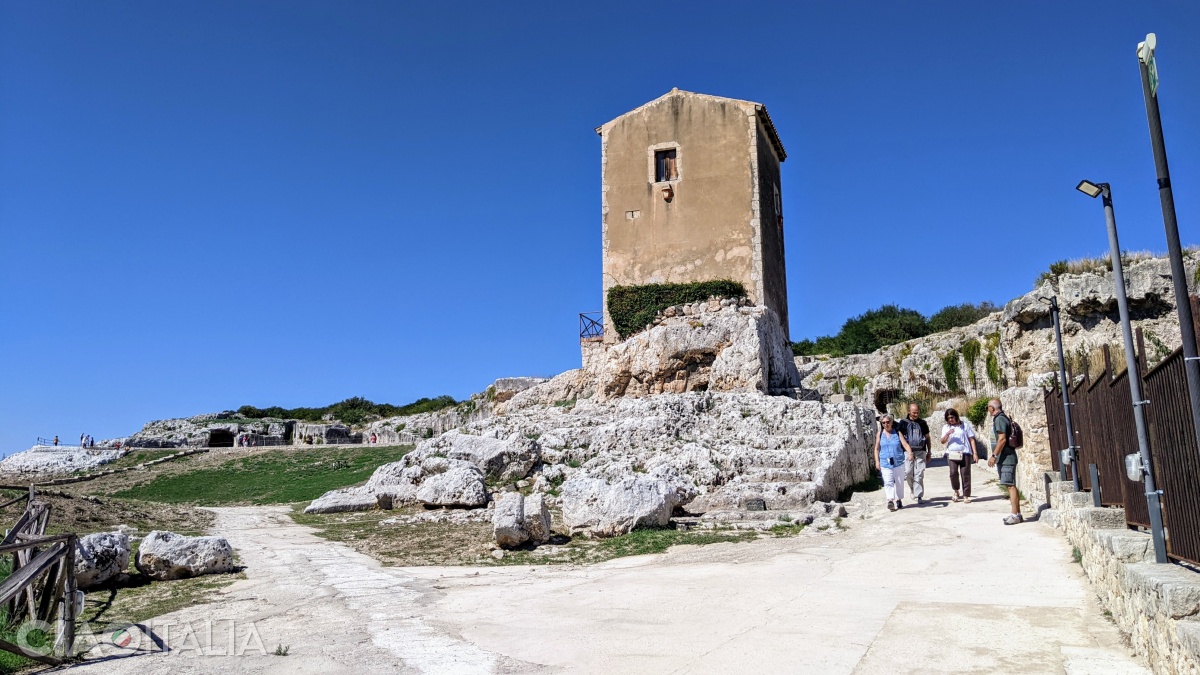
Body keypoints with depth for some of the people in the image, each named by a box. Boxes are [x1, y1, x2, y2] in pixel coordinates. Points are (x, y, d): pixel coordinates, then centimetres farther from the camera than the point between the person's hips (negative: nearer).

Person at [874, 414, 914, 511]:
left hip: (898, 462, 1)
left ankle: (899, 500, 27)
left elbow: (905, 444, -6)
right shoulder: (880, 434, 5)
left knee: (899, 482, 11)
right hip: (885, 463, -1)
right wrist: (877, 461, 1)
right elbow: (877, 449, 8)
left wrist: (910, 452, -25)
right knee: (888, 482, -15)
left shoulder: (897, 433, 3)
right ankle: (890, 500, -22)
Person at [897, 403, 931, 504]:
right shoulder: (903, 423, 5)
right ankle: (912, 489, 18)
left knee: (919, 474, -3)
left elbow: (927, 438, 19)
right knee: (908, 472, -8)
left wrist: (929, 452, 16)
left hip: (921, 451, 1)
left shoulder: (922, 423, 12)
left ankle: (919, 496, 2)